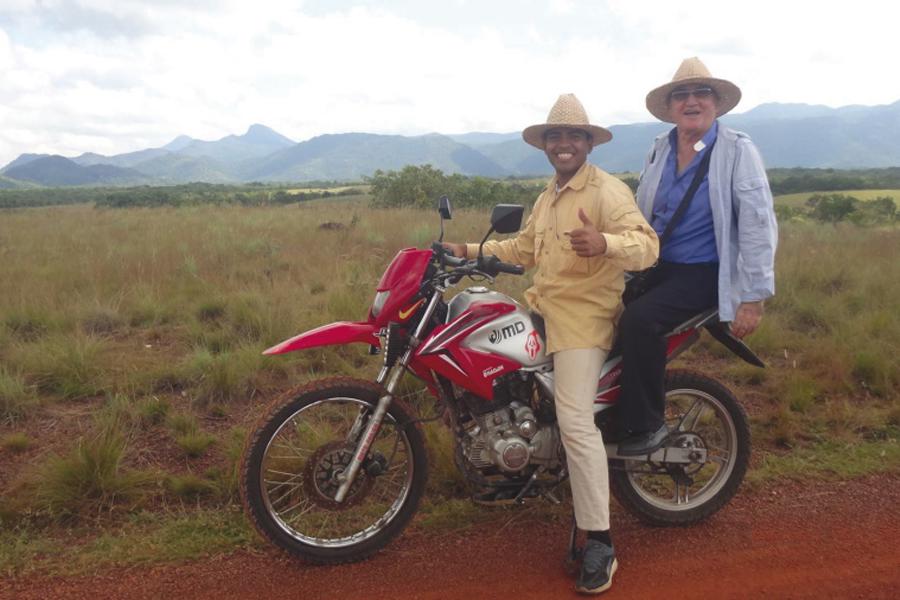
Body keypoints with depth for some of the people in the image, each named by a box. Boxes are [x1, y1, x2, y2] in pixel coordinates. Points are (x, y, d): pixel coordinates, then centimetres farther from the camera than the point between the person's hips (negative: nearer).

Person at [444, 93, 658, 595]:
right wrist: (469, 250, 22)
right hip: (545, 307, 9)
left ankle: (600, 544, -7)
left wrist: (604, 243, -43)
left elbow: (647, 245, -22)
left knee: (576, 422, -16)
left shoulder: (607, 191, -10)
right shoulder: (547, 198, 20)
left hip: (584, 317, -9)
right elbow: (525, 249, 27)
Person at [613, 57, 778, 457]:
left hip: (703, 274, -6)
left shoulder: (737, 149, -8)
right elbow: (640, 215, 18)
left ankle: (649, 426, -13)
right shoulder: (659, 149, 9)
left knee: (638, 319, -29)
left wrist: (753, 297, -16)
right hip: (654, 266, 6)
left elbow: (758, 226, -12)